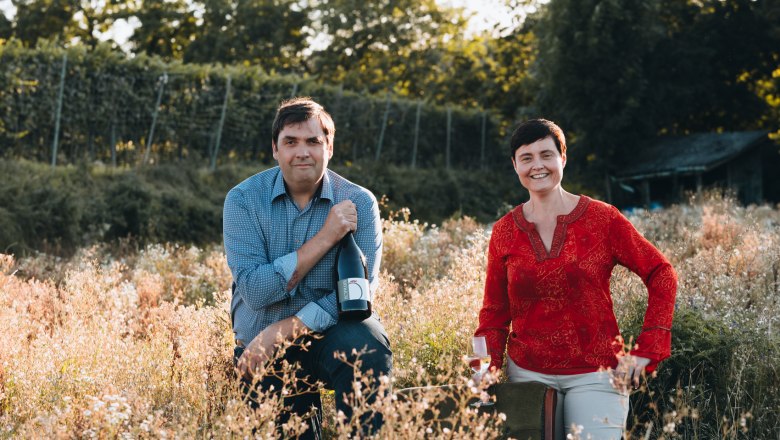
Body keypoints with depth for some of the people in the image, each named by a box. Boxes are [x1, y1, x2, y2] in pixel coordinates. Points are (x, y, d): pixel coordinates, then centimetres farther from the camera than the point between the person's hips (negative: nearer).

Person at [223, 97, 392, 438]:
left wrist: (280, 331, -23)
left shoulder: (358, 203, -7)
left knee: (366, 344, -30)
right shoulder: (243, 200, -8)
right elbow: (255, 292, -18)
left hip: (329, 335, -1)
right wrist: (325, 237, -23)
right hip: (262, 355, 1)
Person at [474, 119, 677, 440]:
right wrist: (487, 371, -5)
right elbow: (495, 311, 9)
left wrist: (646, 350, -6)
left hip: (595, 374, -2)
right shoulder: (504, 232, 3)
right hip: (528, 373, 2)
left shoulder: (602, 218, -5)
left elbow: (661, 275, -1)